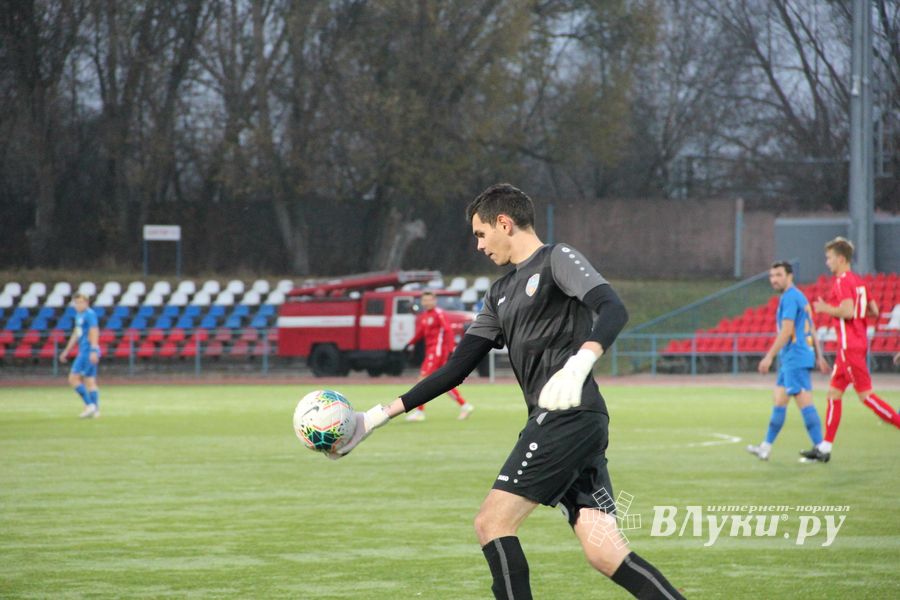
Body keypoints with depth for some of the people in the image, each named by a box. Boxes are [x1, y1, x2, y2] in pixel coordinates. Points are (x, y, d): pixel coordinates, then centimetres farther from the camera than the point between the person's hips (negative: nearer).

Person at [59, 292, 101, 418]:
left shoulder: (90, 314, -11)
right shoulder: (79, 315, 18)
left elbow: (94, 332, -19)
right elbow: (76, 334, 27)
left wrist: (94, 350, -28)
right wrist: (66, 351, 30)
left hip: (88, 351, -10)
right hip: (83, 351, 10)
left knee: (73, 378, -10)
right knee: (90, 381, 8)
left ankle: (89, 404, -10)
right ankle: (95, 410, 7)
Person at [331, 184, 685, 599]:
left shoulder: (557, 260, 0)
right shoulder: (501, 295, 25)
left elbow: (613, 309, -17)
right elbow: (456, 367, 23)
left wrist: (578, 365, -36)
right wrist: (378, 417, 19)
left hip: (568, 414, -8)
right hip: (552, 422, 8)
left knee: (493, 522, -9)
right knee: (604, 554, -2)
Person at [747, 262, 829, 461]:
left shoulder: (789, 298, -12)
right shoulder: (799, 297, 19)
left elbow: (786, 331, -19)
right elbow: (811, 331, 21)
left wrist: (769, 357, -18)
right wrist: (819, 356, 22)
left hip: (795, 358, -10)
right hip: (789, 360, 10)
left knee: (805, 403, -10)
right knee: (779, 401, 12)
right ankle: (766, 447, 17)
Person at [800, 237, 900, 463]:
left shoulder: (842, 281, -13)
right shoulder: (858, 281, 15)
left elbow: (847, 311, -25)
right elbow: (874, 311, 16)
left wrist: (825, 309, -11)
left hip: (849, 347, -10)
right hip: (858, 343, 10)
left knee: (866, 395, -8)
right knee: (834, 393, 11)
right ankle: (824, 448, 12)